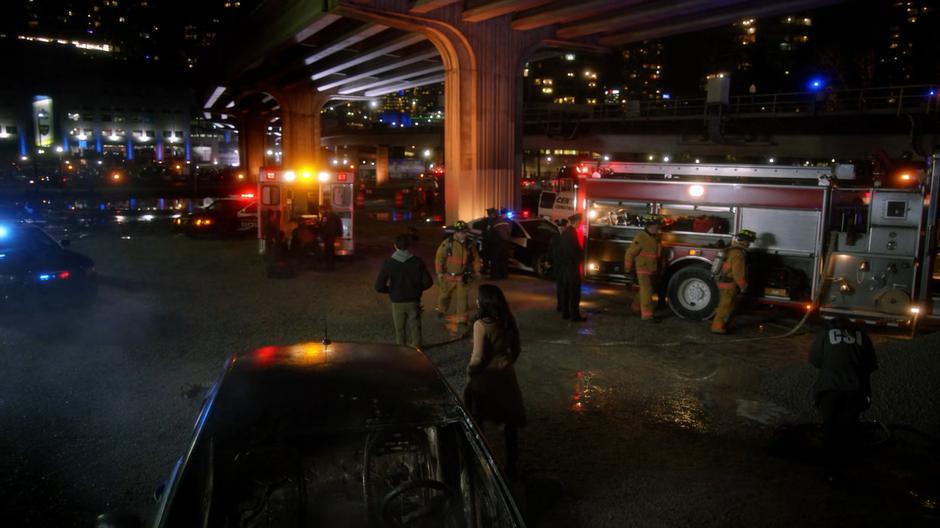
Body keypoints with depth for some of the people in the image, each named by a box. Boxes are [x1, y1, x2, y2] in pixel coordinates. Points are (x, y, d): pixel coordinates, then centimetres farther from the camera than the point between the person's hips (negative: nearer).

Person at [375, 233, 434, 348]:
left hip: (397, 303, 0)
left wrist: (391, 290, 8)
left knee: (400, 330, 14)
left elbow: (379, 287, -11)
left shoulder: (388, 263, -10)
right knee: (415, 328, 10)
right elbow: (428, 282, -6)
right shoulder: (417, 261, -8)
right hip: (414, 301, 0)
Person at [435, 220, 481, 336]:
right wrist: (439, 272, -13)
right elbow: (439, 257, -10)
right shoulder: (447, 243, -13)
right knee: (446, 295, 18)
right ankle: (442, 310, 44)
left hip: (463, 277, 1)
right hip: (448, 276, -1)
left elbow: (475, 258, 8)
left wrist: (476, 270, 6)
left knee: (462, 297, -2)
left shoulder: (470, 244, -3)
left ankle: (461, 317, 5)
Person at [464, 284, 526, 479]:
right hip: (505, 376, 6)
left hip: (485, 378, -6)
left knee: (476, 423, 12)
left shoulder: (481, 324, -22)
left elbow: (478, 358, -20)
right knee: (510, 422, 16)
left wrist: (469, 370, -1)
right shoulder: (509, 322, -3)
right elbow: (516, 349, 7)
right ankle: (512, 466, 26)